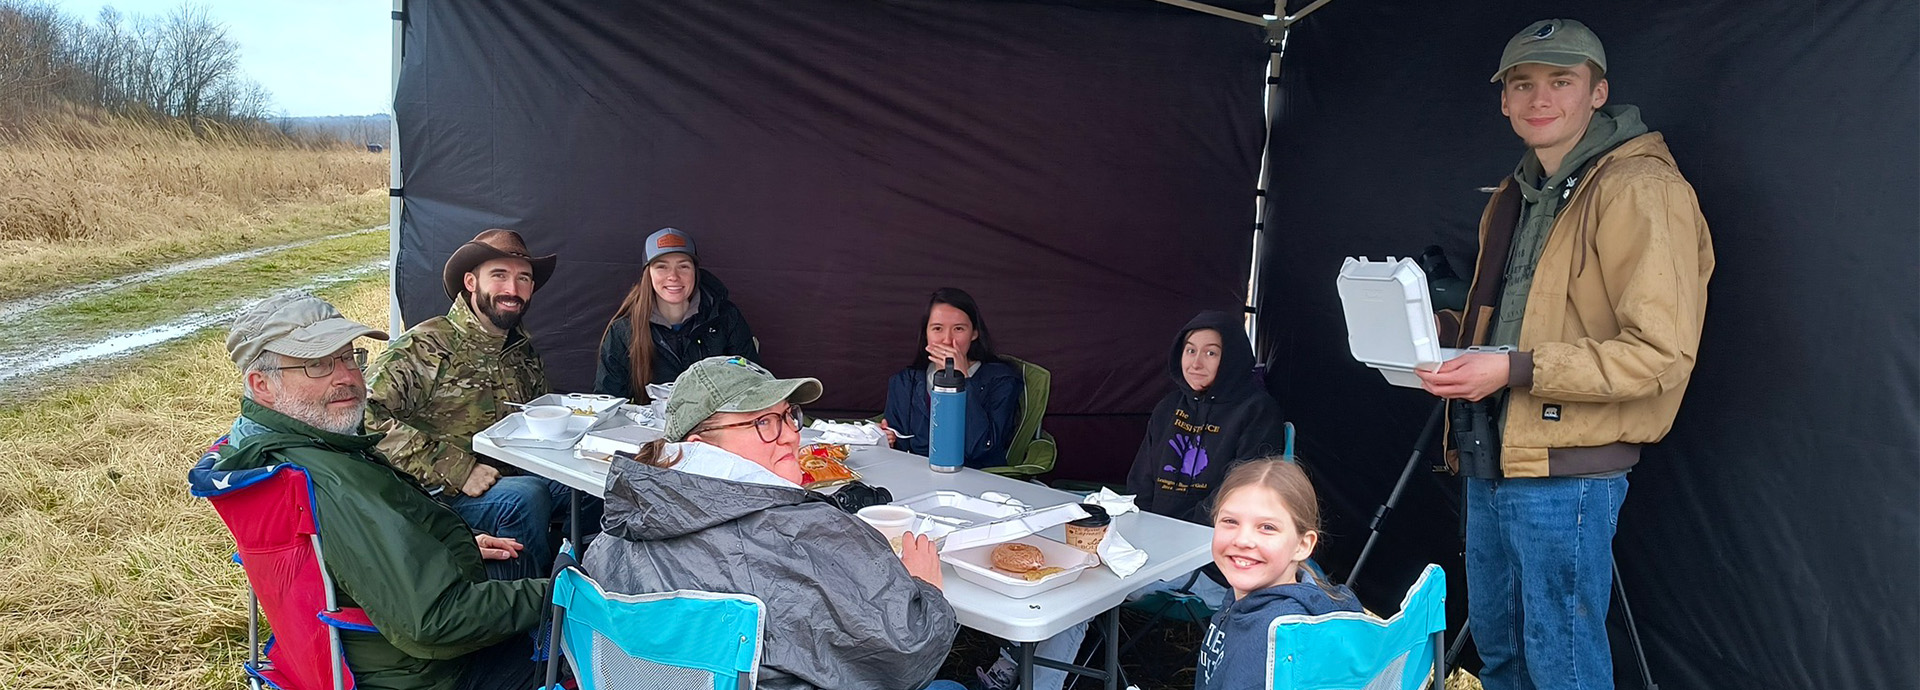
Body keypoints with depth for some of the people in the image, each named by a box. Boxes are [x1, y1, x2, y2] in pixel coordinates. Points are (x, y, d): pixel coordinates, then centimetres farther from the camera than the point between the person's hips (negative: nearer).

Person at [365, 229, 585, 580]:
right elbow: (367, 415, -21)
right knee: (525, 497, -35)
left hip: (516, 480, 6)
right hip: (443, 495, -6)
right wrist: (455, 469, -24)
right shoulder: (424, 348, -8)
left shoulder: (524, 350, 15)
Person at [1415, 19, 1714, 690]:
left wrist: (1516, 368, -26)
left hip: (1566, 476, -8)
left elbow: (1662, 351, -21)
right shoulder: (1514, 196, 15)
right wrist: (1446, 331, 7)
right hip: (1490, 460, 9)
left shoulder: (1641, 189, -13)